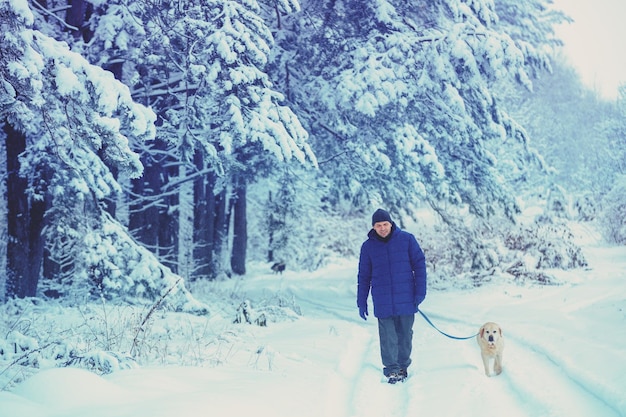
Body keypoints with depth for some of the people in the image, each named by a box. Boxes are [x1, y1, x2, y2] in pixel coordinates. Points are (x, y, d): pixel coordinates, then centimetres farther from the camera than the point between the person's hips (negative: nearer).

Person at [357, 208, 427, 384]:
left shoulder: (407, 239, -1)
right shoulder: (368, 246, 4)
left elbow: (419, 265, 2)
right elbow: (364, 276, 10)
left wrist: (420, 292, -5)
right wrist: (361, 302, 9)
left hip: (406, 299, 0)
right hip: (382, 302, 0)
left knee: (405, 335, 7)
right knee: (388, 336, -4)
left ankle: (403, 366, 20)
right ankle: (392, 369, 0)